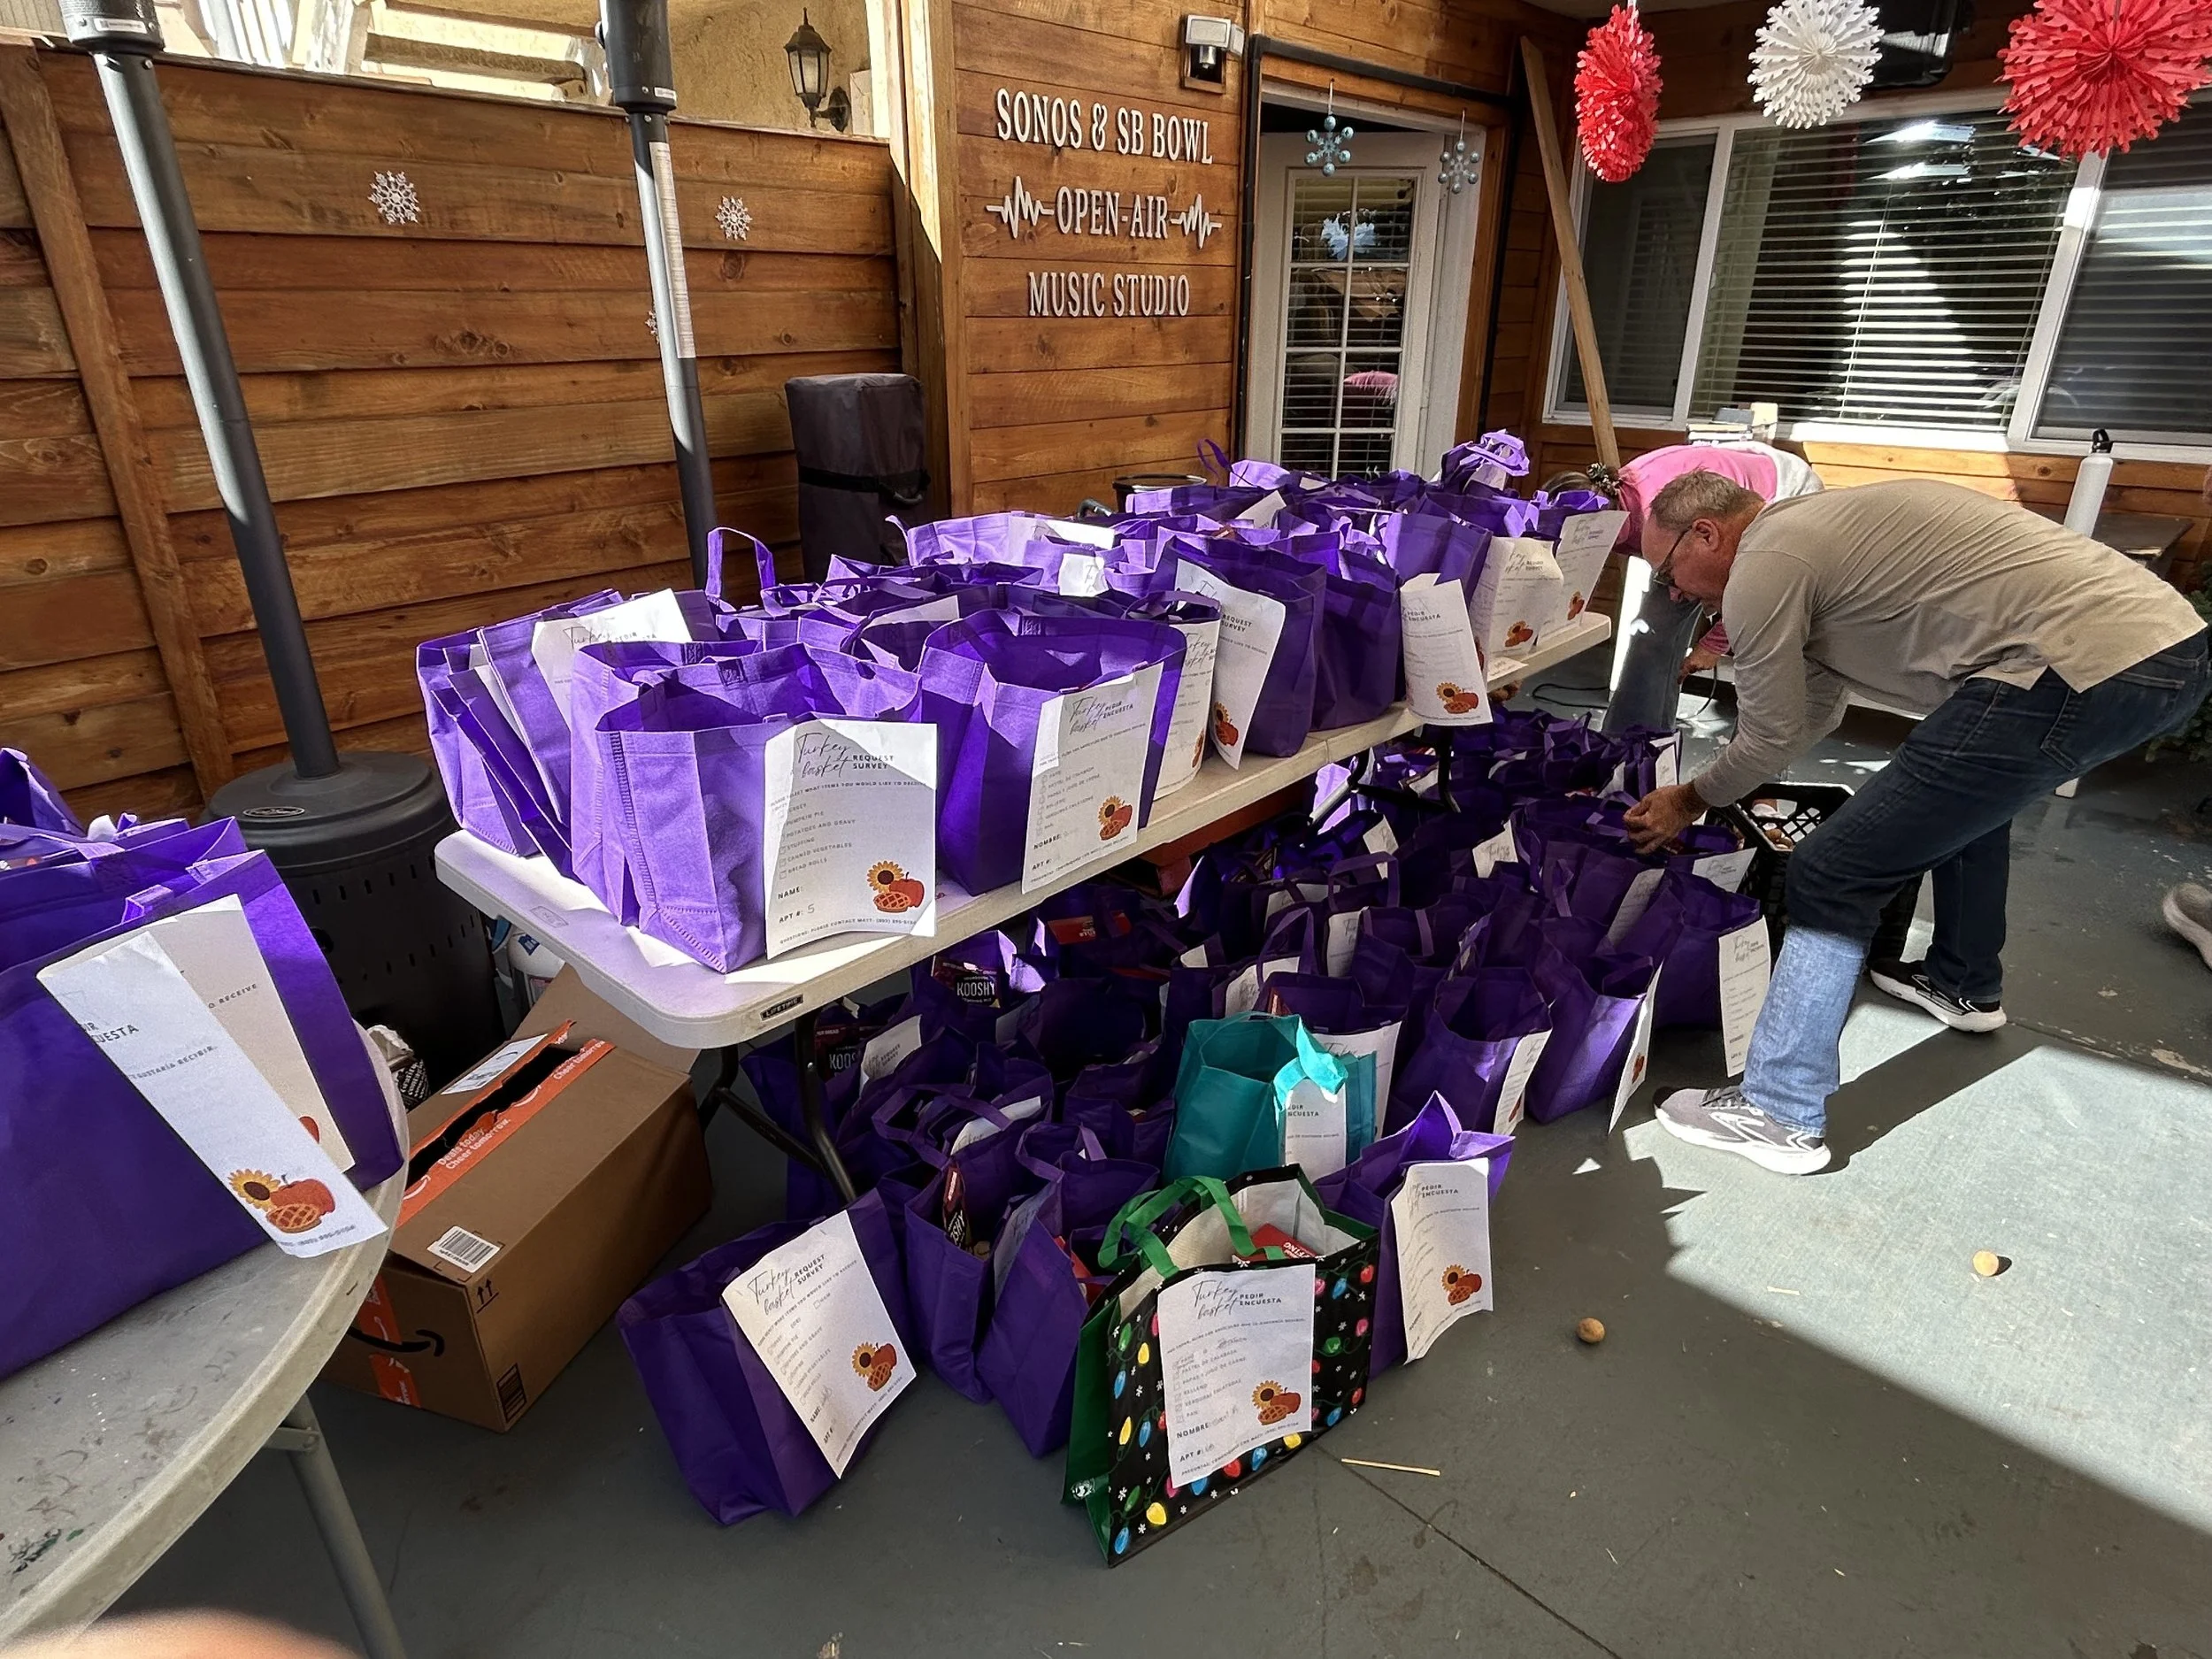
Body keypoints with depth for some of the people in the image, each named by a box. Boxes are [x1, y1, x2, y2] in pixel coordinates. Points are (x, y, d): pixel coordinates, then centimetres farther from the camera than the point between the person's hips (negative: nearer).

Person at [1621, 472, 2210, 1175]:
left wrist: (1691, 800, 18)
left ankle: (1779, 1114, 2)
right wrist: (1715, 788, 32)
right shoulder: (1815, 528, 24)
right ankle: (1966, 983, 53)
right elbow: (1813, 710, 29)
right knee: (1969, 788, 37)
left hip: (2081, 671, -11)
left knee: (1832, 875, -7)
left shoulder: (1763, 568, -6)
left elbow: (1770, 740, 1)